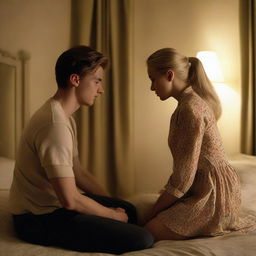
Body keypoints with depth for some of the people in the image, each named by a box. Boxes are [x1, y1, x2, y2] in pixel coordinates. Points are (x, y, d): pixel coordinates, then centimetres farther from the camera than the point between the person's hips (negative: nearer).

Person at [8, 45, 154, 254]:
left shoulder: (64, 117, 9)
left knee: (128, 209, 20)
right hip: (40, 218, -10)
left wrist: (113, 203, 8)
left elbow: (77, 173, 15)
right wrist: (114, 215, -11)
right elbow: (70, 200, -27)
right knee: (143, 240, -17)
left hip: (52, 202, 10)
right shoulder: (55, 125, -25)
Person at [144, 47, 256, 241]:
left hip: (214, 193, -9)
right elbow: (184, 168, 13)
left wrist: (153, 211, -10)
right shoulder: (194, 101, 11)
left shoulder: (190, 108, -20)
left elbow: (183, 177, -21)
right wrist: (158, 205, 11)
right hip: (204, 188, 10)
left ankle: (219, 225, -1)